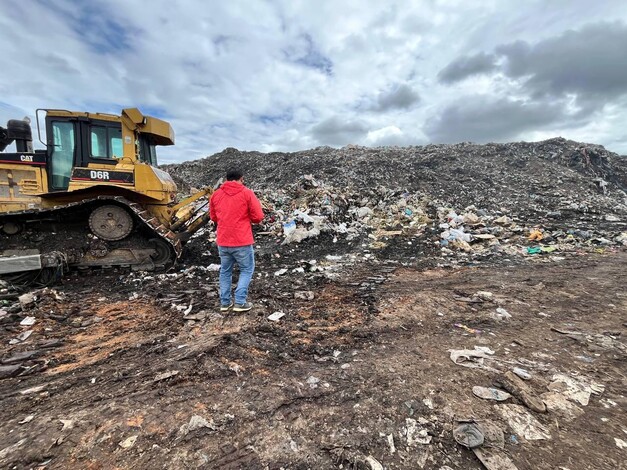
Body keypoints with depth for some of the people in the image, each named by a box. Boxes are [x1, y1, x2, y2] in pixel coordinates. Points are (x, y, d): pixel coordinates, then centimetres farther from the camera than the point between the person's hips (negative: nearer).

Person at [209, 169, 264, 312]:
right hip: (242, 241, -4)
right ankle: (240, 302, 8)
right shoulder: (247, 193, -8)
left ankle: (225, 302, 24)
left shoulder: (216, 194, 6)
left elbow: (213, 217, 16)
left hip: (222, 241, 5)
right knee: (246, 270, 11)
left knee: (225, 271, 18)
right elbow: (258, 217, -9)